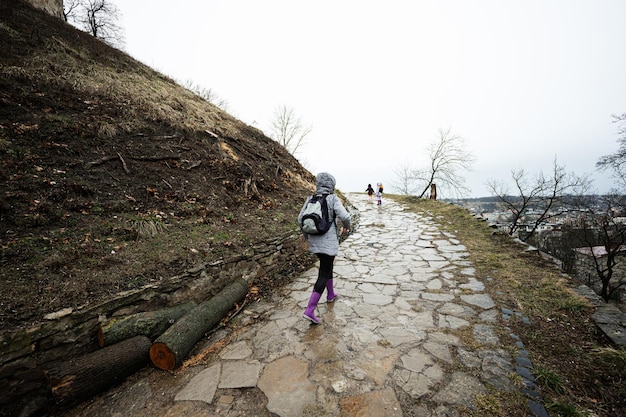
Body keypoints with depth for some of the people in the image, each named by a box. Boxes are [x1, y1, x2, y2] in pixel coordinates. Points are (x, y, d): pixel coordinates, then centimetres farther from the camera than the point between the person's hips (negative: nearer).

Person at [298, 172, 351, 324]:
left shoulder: (310, 199, 2)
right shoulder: (333, 199, -11)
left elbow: (300, 219, 3)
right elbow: (344, 216, -20)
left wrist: (306, 235, 17)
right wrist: (346, 226, 2)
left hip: (314, 241, 6)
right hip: (329, 242, -6)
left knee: (327, 266, 27)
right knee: (323, 275, 2)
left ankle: (330, 294, 45)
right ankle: (310, 310, -2)